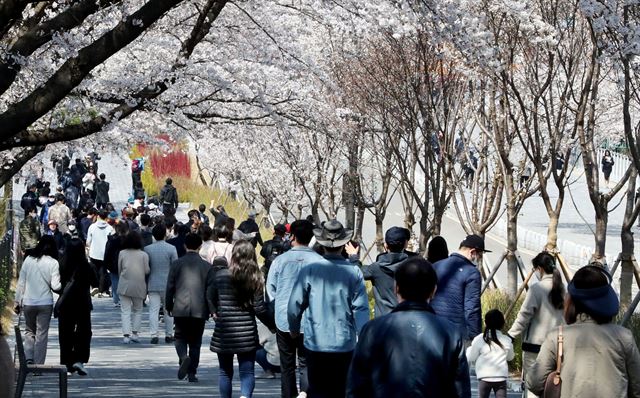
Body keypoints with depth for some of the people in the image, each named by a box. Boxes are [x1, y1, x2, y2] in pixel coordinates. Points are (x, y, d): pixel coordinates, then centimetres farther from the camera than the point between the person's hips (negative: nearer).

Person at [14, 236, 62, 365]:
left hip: (28, 302, 2)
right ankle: (38, 364, 5)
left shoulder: (28, 260, -1)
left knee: (30, 331, 18)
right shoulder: (53, 263, -8)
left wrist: (18, 301, 9)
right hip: (45, 303, -2)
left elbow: (21, 283, 2)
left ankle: (28, 358, 1)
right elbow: (55, 286, -14)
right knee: (42, 333, 7)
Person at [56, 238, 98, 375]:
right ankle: (79, 360, -8)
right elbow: (95, 283, 0)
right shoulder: (87, 266, -11)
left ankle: (68, 362, 14)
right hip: (82, 304, -2)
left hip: (64, 304, 2)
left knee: (65, 333, 11)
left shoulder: (63, 266, -6)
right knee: (83, 332, 7)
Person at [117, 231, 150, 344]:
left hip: (124, 285, 0)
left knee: (125, 311, 1)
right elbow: (147, 271, -3)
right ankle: (135, 333, 7)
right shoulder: (144, 255, -3)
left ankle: (126, 335, -9)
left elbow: (119, 270, 6)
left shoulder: (122, 253, 0)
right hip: (139, 286, 0)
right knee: (138, 310, 16)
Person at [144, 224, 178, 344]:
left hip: (153, 285, 1)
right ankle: (168, 335, 16)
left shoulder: (147, 249, -2)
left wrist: (145, 284, 14)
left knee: (153, 310, 1)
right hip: (168, 284, -1)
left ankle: (154, 335, -8)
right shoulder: (171, 249, -7)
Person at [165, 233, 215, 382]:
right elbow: (210, 290, 0)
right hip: (199, 310, 0)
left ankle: (184, 357, -18)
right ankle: (192, 373, 7)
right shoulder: (206, 266, -1)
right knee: (195, 342, 9)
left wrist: (168, 306, 13)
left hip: (180, 309, 0)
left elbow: (170, 287, 2)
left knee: (180, 338, 11)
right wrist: (212, 310, 7)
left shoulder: (177, 264, -1)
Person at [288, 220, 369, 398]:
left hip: (316, 343, -1)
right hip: (345, 344, 1)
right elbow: (361, 309, -9)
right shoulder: (354, 272, -9)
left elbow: (295, 305, -5)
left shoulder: (309, 270, -9)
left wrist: (294, 329, 13)